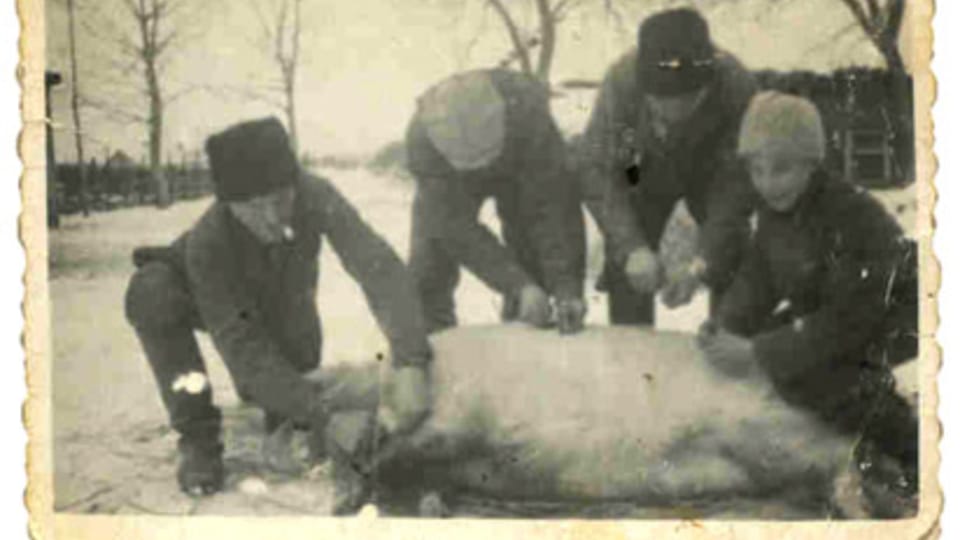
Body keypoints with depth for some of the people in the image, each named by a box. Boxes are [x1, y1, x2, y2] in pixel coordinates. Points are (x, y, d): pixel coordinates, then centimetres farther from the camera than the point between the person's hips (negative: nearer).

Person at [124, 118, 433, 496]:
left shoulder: (315, 198, -38)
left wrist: (411, 362, -61)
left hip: (284, 304, 2)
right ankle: (197, 437, -19)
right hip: (222, 304, -2)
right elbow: (242, 350, -39)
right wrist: (319, 410, -47)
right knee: (152, 294, -33)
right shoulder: (207, 242, -40)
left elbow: (378, 266, -47)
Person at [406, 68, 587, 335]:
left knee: (531, 263, -10)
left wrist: (567, 289, -44)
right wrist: (521, 286, -43)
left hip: (521, 170, 0)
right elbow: (458, 231, -37)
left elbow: (552, 206, -38)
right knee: (426, 270, -10)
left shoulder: (529, 116, -44)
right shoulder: (421, 141, -41)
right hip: (452, 182, 0)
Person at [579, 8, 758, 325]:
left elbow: (737, 180, -30)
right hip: (648, 167, 1)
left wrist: (702, 267, -39)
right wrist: (632, 246, -42)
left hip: (712, 170, 0)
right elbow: (597, 168, -31)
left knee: (732, 260, -7)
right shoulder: (621, 81, -38)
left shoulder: (738, 87, -38)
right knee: (626, 266, -5)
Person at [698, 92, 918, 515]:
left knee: (799, 373, -28)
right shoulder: (775, 210, -4)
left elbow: (847, 322, -30)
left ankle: (901, 436, -11)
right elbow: (757, 278, 0)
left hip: (881, 334, -9)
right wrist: (727, 325, -21)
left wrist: (759, 354, -32)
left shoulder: (858, 219, -29)